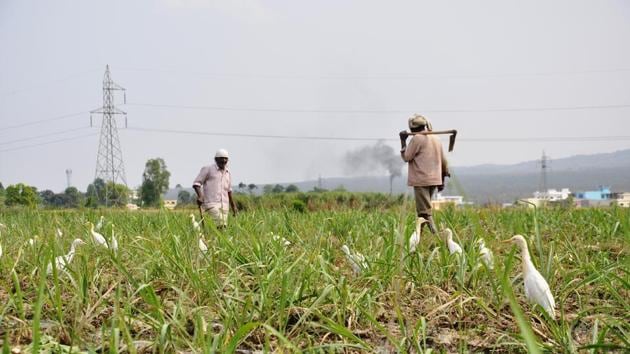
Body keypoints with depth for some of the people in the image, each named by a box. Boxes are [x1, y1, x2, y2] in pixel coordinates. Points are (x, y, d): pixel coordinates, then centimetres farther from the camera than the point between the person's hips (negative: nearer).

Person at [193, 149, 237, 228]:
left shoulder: (227, 173, 18)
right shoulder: (208, 169, 0)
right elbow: (196, 183, -4)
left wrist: (233, 206, 25)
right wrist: (200, 196, -20)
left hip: (224, 205, 6)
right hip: (211, 203, -6)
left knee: (223, 227, -3)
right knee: (218, 225, -19)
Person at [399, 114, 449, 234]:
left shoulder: (417, 139, -10)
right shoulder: (436, 139, 14)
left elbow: (406, 157, -6)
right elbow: (443, 161, 16)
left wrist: (403, 141, 0)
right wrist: (442, 179, 22)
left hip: (421, 180, -8)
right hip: (434, 179, 8)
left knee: (424, 211, -7)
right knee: (425, 207, 17)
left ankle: (435, 234, -17)